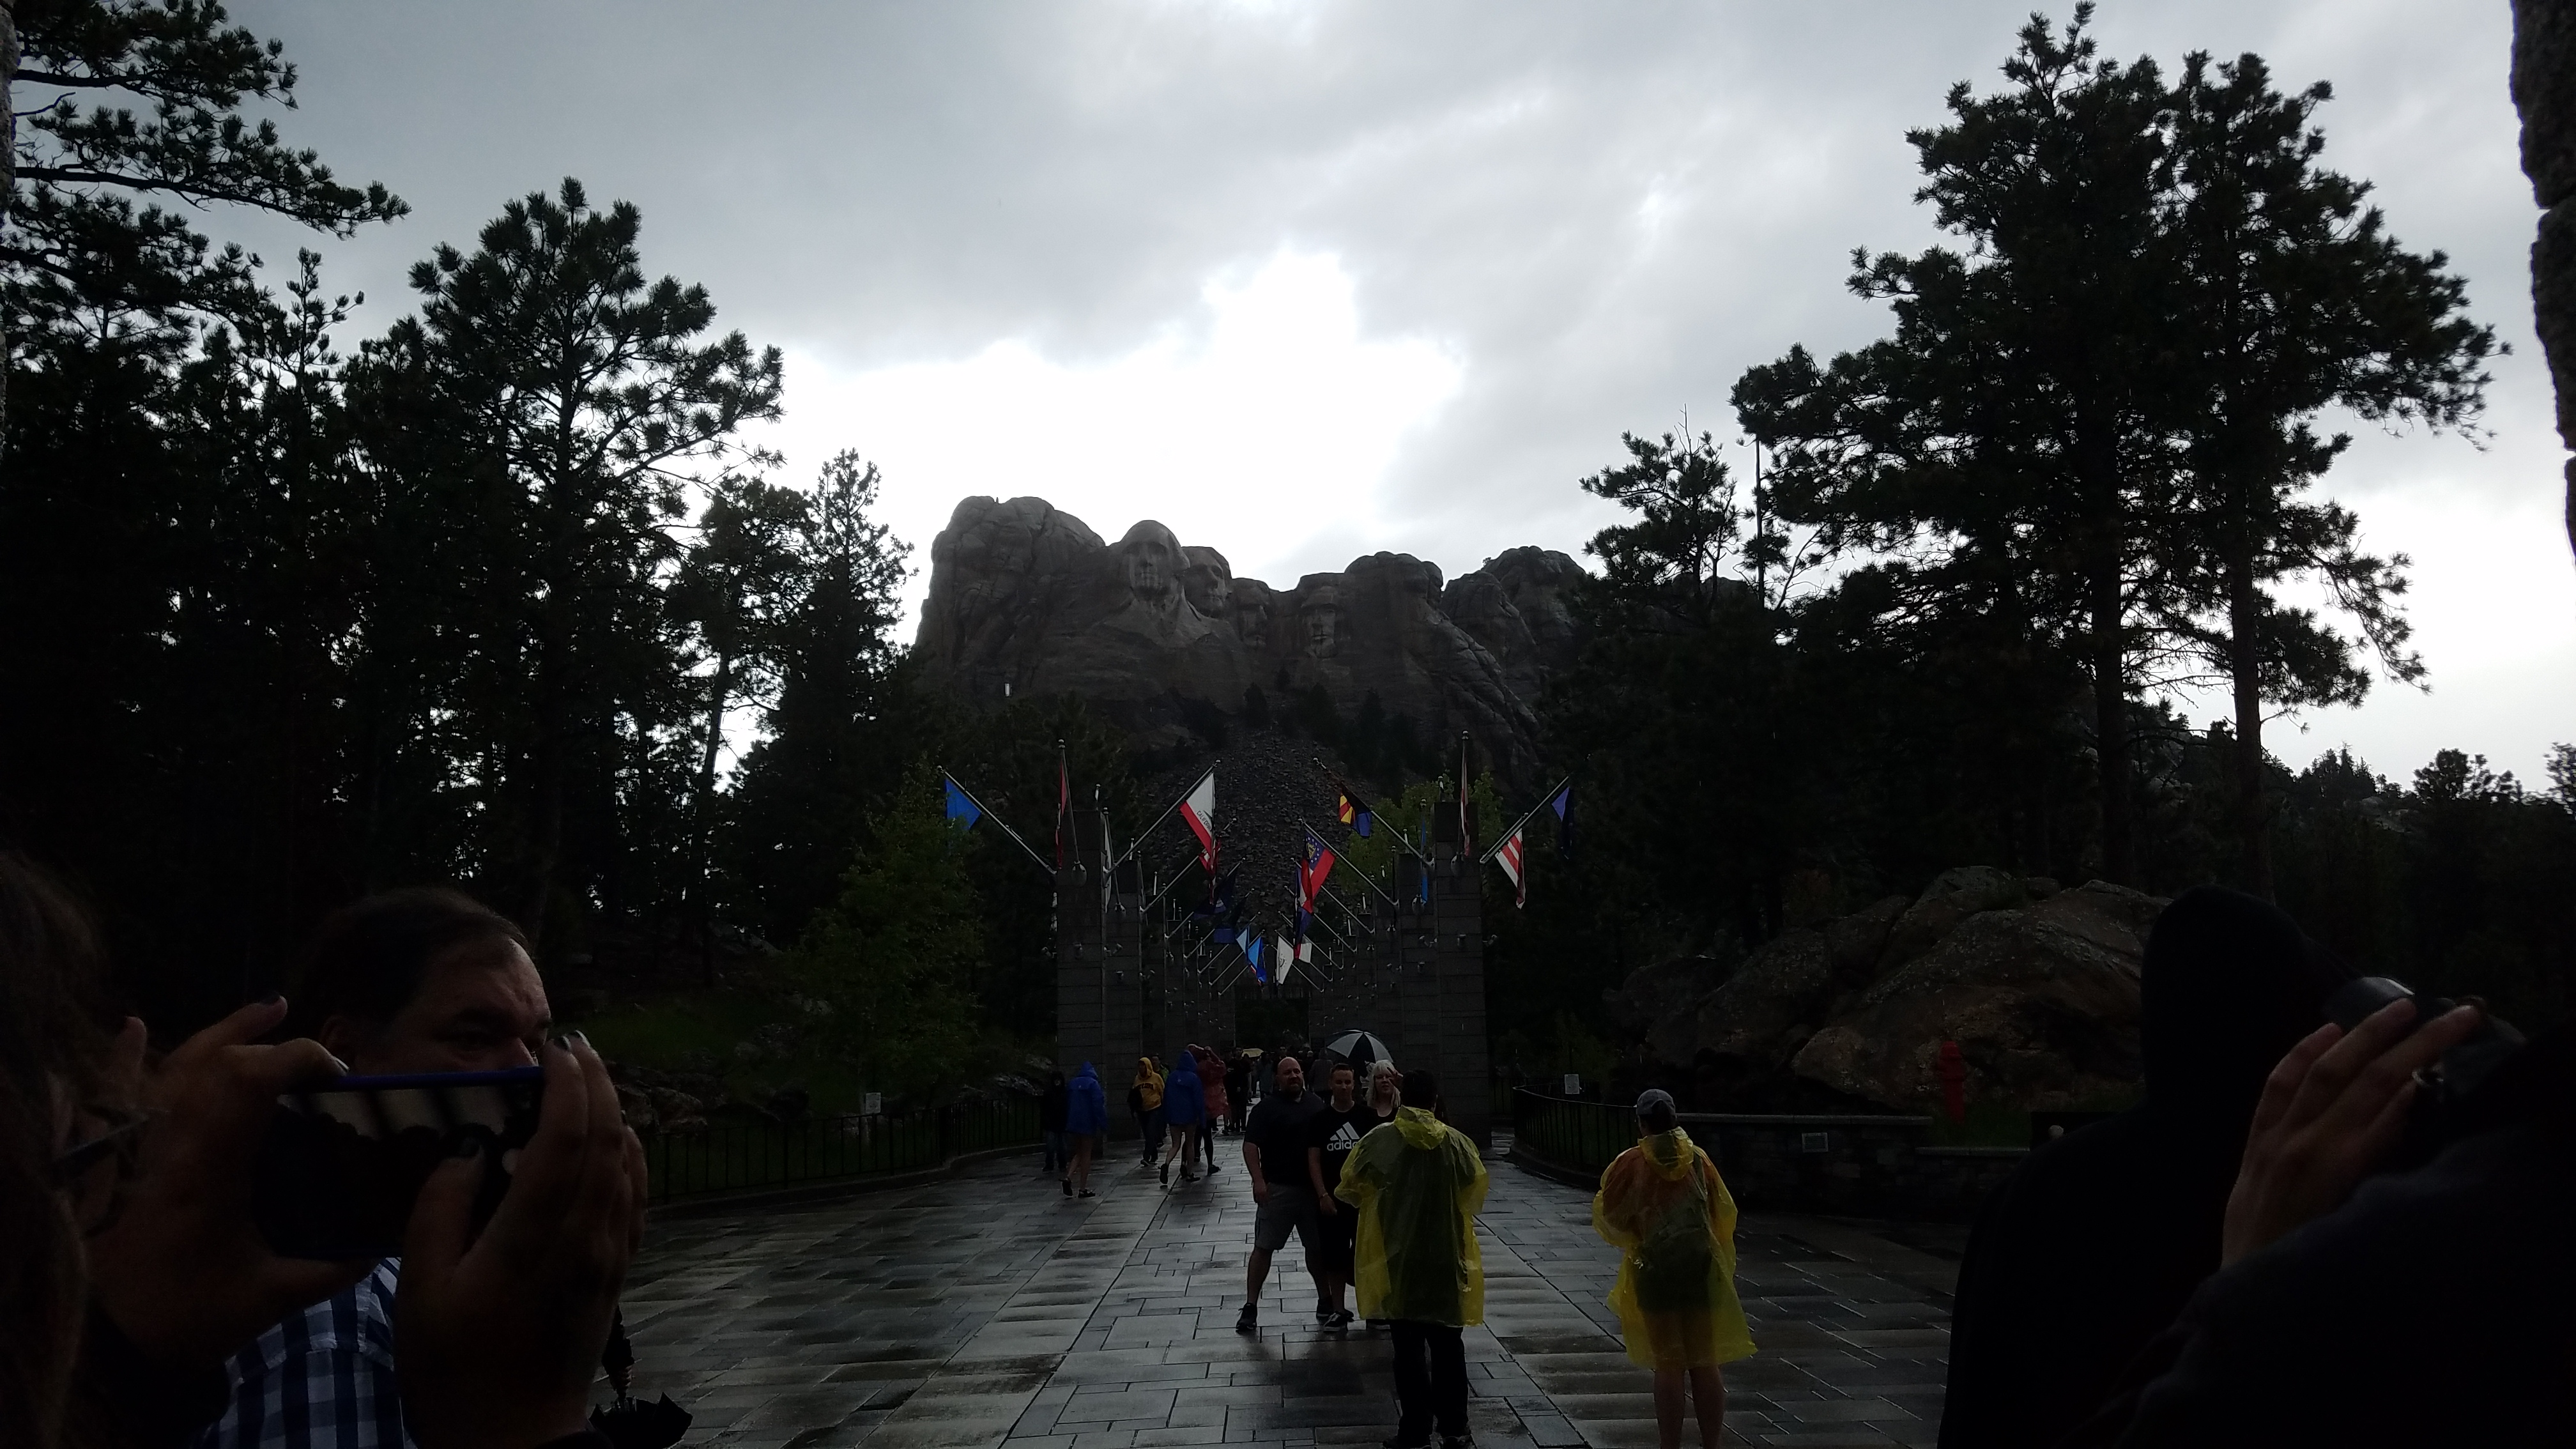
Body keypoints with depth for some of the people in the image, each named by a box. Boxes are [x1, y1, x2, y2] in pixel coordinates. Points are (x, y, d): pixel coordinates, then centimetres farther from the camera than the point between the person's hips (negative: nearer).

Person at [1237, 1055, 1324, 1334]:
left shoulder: (1316, 1105, 9)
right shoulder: (1267, 1108, -6)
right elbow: (1250, 1146, -10)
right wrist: (1259, 1181, -20)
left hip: (1313, 1187, 4)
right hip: (1277, 1189, -4)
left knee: (1317, 1246, 14)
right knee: (1263, 1248, -3)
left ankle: (1325, 1299, 27)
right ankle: (1251, 1307, 1)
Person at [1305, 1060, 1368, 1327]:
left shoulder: (1368, 1116, 1)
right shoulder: (1319, 1119, 1)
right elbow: (1313, 1160, 0)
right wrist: (1323, 1195, -8)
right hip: (1332, 1197, 0)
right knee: (1334, 1255, 4)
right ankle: (1338, 1309, 14)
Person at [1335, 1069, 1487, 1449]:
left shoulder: (1379, 1140, -9)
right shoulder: (1457, 1142, -6)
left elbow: (1349, 1189, 0)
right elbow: (1475, 1195, 4)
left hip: (1398, 1259, -1)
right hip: (1446, 1259, 1)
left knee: (1409, 1347, 8)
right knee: (1448, 1346, 12)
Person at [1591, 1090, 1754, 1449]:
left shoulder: (1631, 1164, -8)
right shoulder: (1698, 1159, 0)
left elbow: (1608, 1214, -2)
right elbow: (1724, 1215, 7)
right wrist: (1722, 1264, 22)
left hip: (1655, 1272, -2)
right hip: (1701, 1270, 2)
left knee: (1668, 1366, 4)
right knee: (1705, 1364, 10)